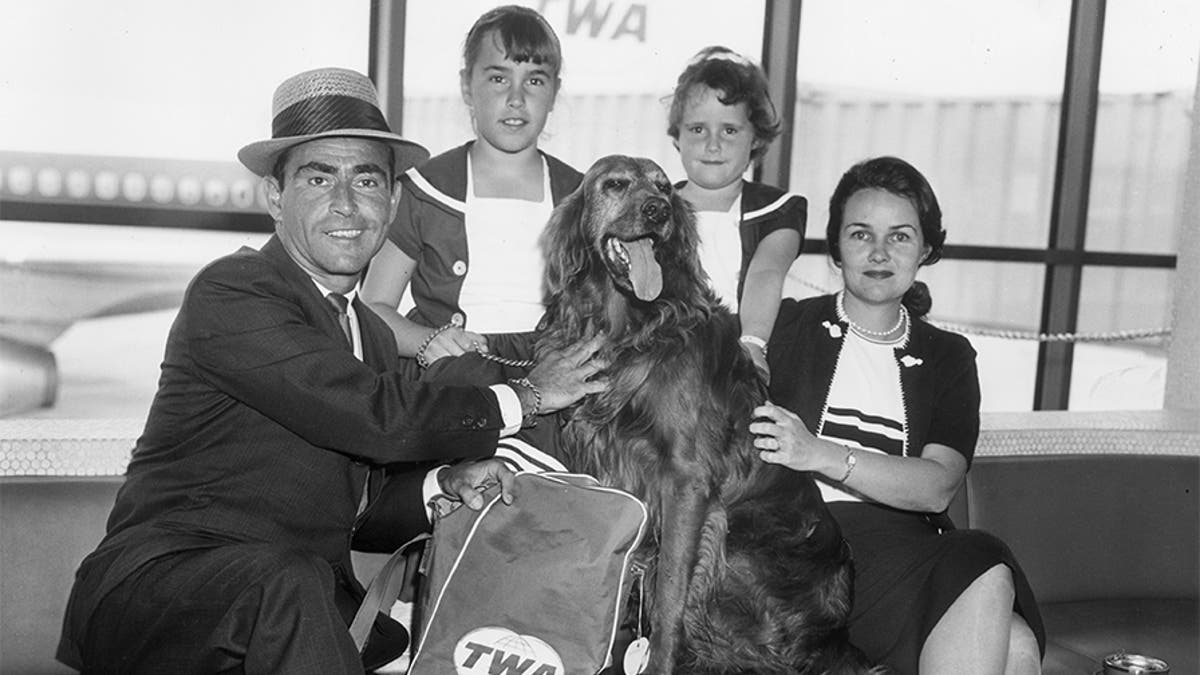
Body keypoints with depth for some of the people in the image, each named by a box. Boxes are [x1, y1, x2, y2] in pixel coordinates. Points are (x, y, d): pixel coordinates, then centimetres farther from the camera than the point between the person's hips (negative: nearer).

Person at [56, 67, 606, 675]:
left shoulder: (373, 333, 15)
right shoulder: (230, 294, -13)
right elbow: (372, 415, -24)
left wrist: (442, 486, -2)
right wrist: (523, 398, -11)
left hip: (305, 601, 7)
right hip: (155, 590, -7)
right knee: (288, 582, -36)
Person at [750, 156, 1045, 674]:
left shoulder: (948, 356, 17)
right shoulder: (788, 328, 11)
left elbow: (937, 487, -1)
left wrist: (820, 454, -15)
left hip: (908, 545, 3)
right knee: (985, 577, -28)